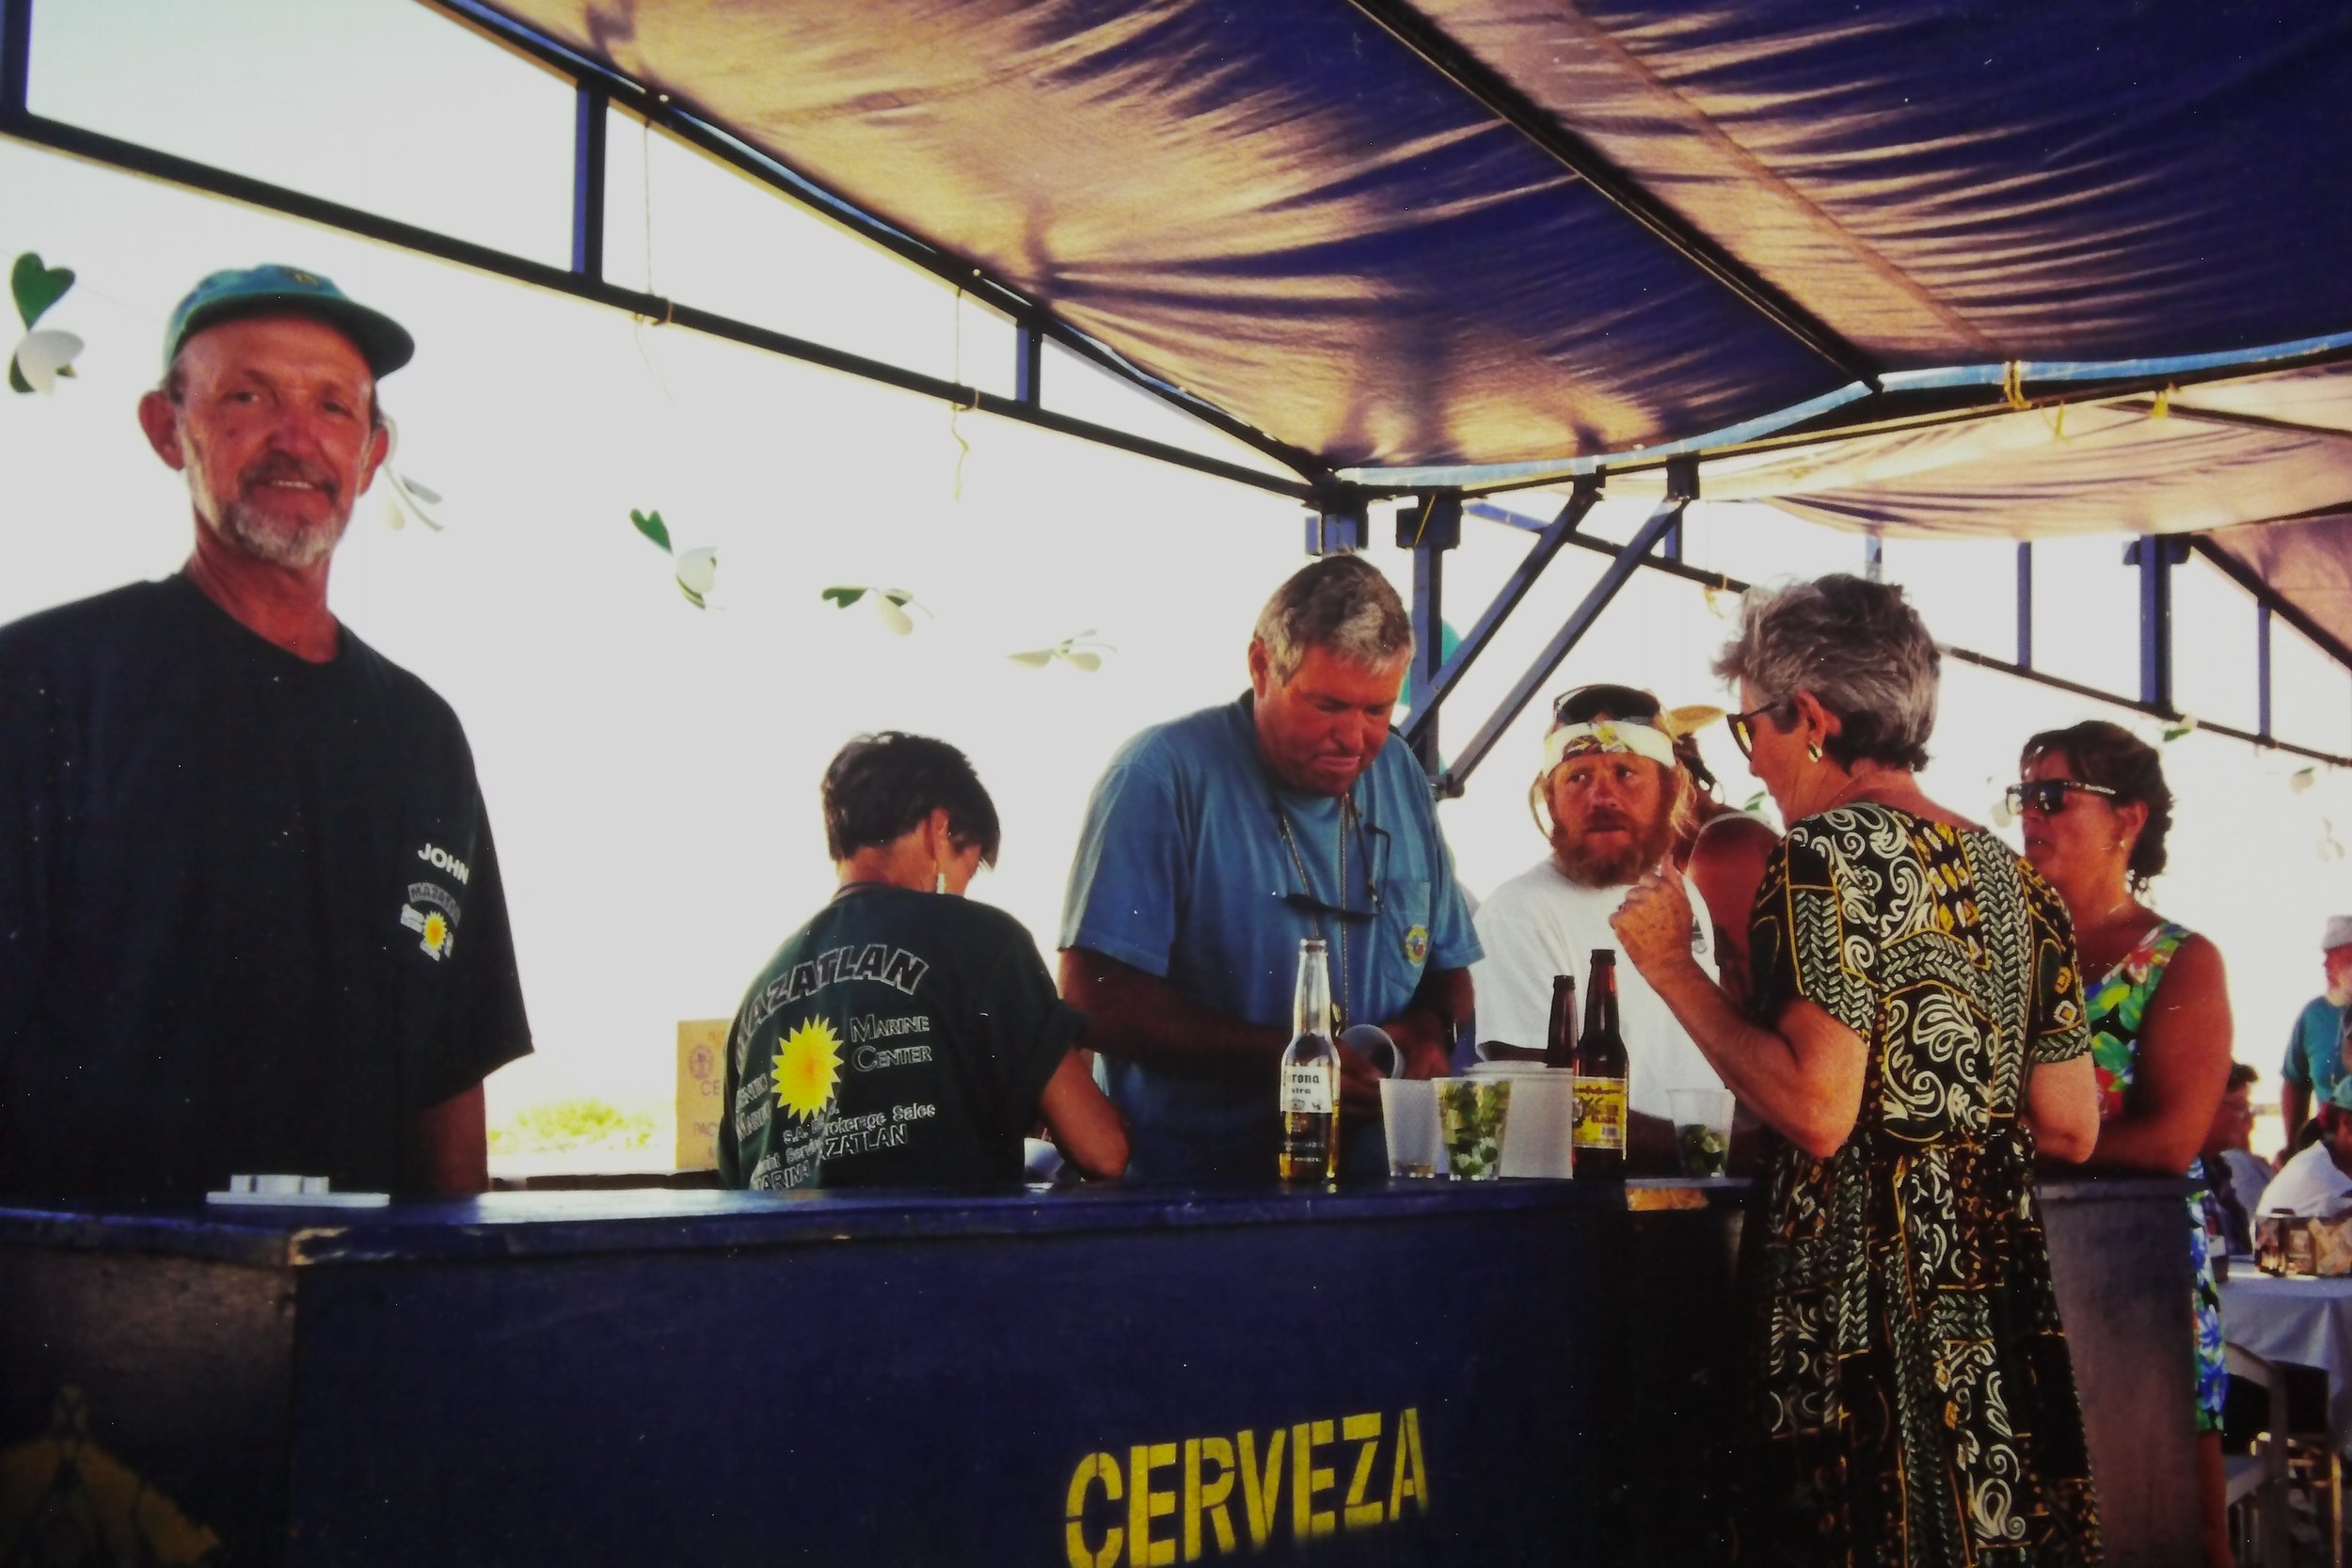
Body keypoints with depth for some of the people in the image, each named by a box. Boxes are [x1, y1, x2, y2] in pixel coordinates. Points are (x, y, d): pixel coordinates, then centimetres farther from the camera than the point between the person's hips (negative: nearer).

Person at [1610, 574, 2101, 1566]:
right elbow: (2069, 1128, 12)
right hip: (2000, 1285, 8)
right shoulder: (2012, 876, 11)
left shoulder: (1829, 853, -11)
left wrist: (1671, 964, -10)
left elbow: (1816, 1110, -20)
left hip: (1865, 1289, -7)